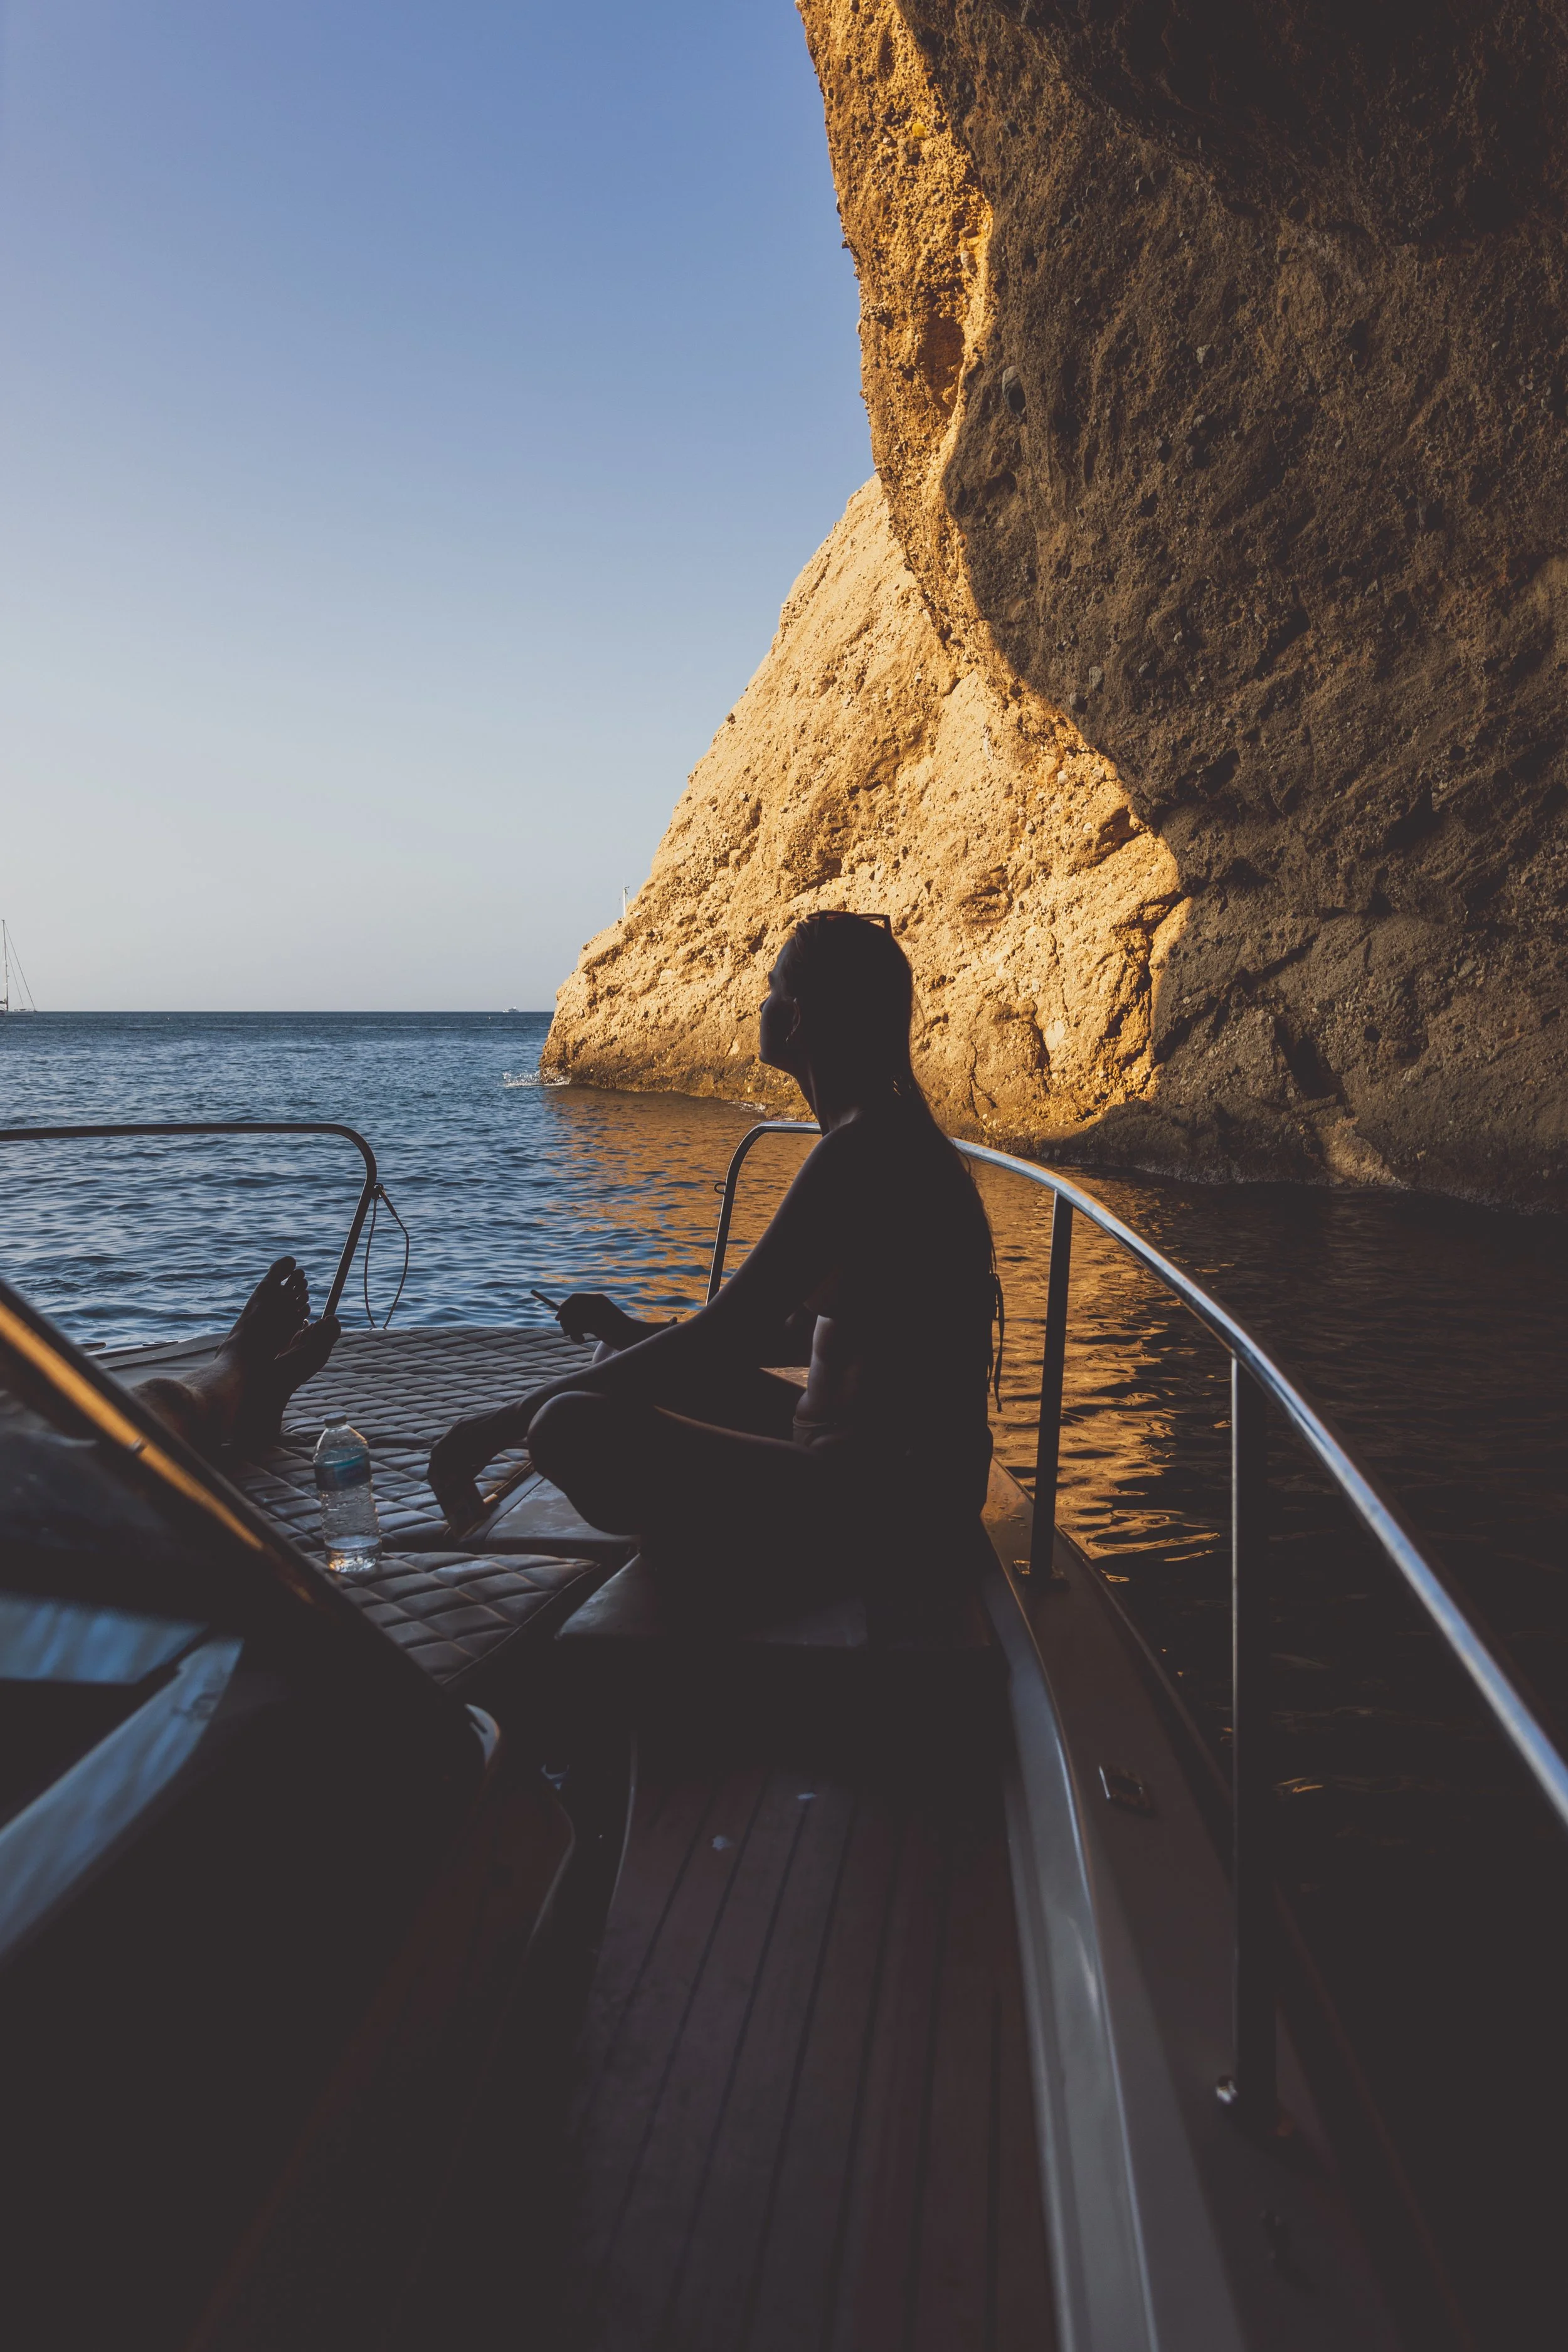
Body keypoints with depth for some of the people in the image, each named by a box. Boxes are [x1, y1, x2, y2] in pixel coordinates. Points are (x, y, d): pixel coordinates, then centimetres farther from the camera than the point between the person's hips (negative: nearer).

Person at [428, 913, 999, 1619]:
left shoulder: (861, 1151, -21)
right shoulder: (891, 1135, 11)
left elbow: (717, 1342, -23)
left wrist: (505, 1422, -15)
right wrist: (643, 1337, 20)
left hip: (887, 1506, -11)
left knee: (573, 1428, -22)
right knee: (621, 1370, 18)